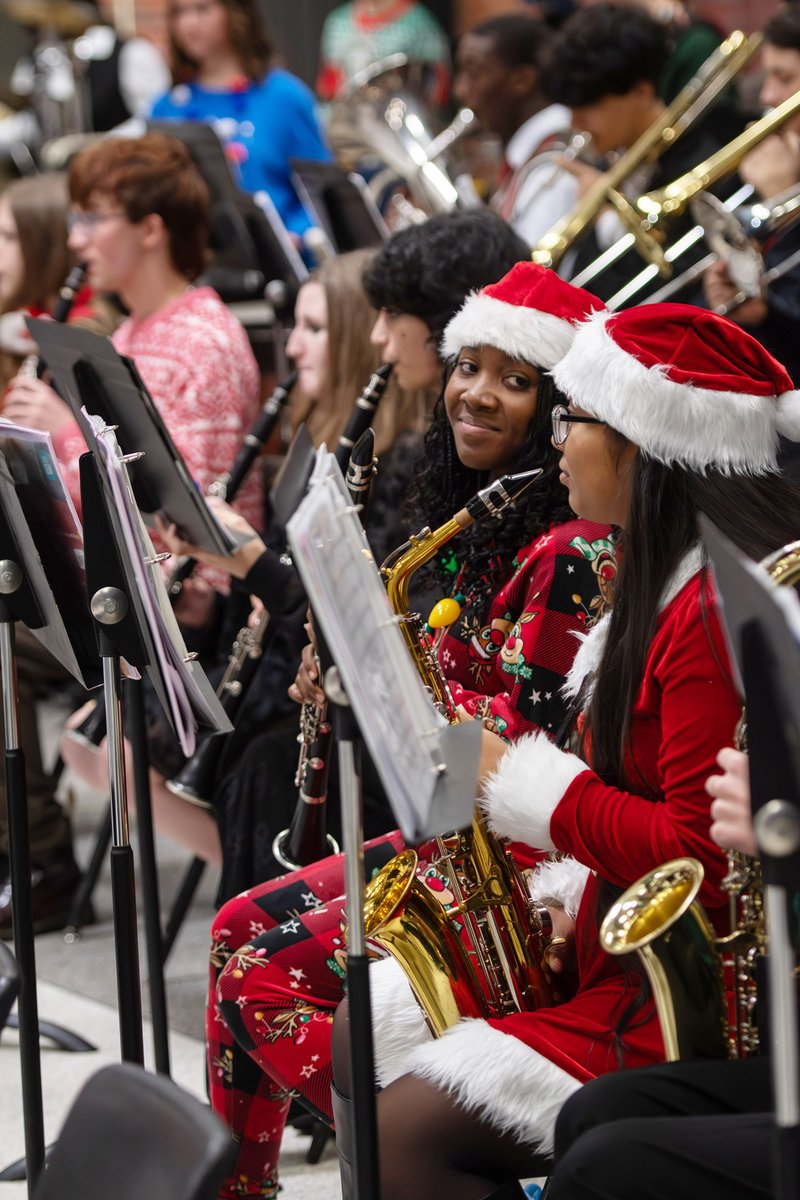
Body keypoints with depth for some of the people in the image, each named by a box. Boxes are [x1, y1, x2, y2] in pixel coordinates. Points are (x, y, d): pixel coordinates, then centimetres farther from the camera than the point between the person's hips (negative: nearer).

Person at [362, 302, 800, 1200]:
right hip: (624, 948, 11)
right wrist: (563, 895, 4)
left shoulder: (719, 609, -22)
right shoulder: (661, 580, 13)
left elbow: (702, 855, -27)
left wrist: (520, 787, -17)